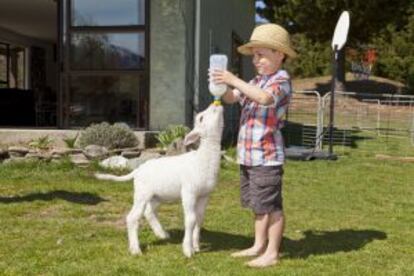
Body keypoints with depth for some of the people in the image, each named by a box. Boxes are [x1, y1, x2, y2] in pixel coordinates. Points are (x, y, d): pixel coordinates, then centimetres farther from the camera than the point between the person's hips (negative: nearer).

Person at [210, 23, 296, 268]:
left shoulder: (281, 80, -9)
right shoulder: (257, 81, 17)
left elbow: (265, 98, -30)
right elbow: (231, 98, 21)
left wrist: (234, 80, -27)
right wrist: (221, 84, 0)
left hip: (267, 156, -9)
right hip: (249, 155, 9)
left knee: (271, 205, 0)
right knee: (259, 205, 18)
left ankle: (272, 253, 10)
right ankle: (259, 246, 29)